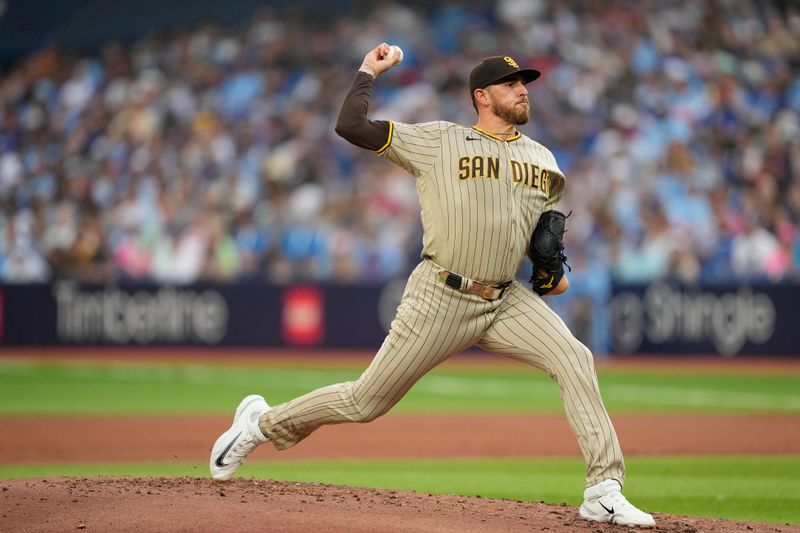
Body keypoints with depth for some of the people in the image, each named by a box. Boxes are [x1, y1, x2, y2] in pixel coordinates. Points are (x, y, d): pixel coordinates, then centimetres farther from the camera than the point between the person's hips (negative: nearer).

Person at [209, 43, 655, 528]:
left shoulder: (541, 159, 12)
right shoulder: (439, 141, -3)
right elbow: (351, 125, -9)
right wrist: (369, 72, 1)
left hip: (507, 302, 4)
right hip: (441, 299, -4)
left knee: (575, 360, -19)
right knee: (365, 402, 0)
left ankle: (604, 492, -19)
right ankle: (262, 422, 25)